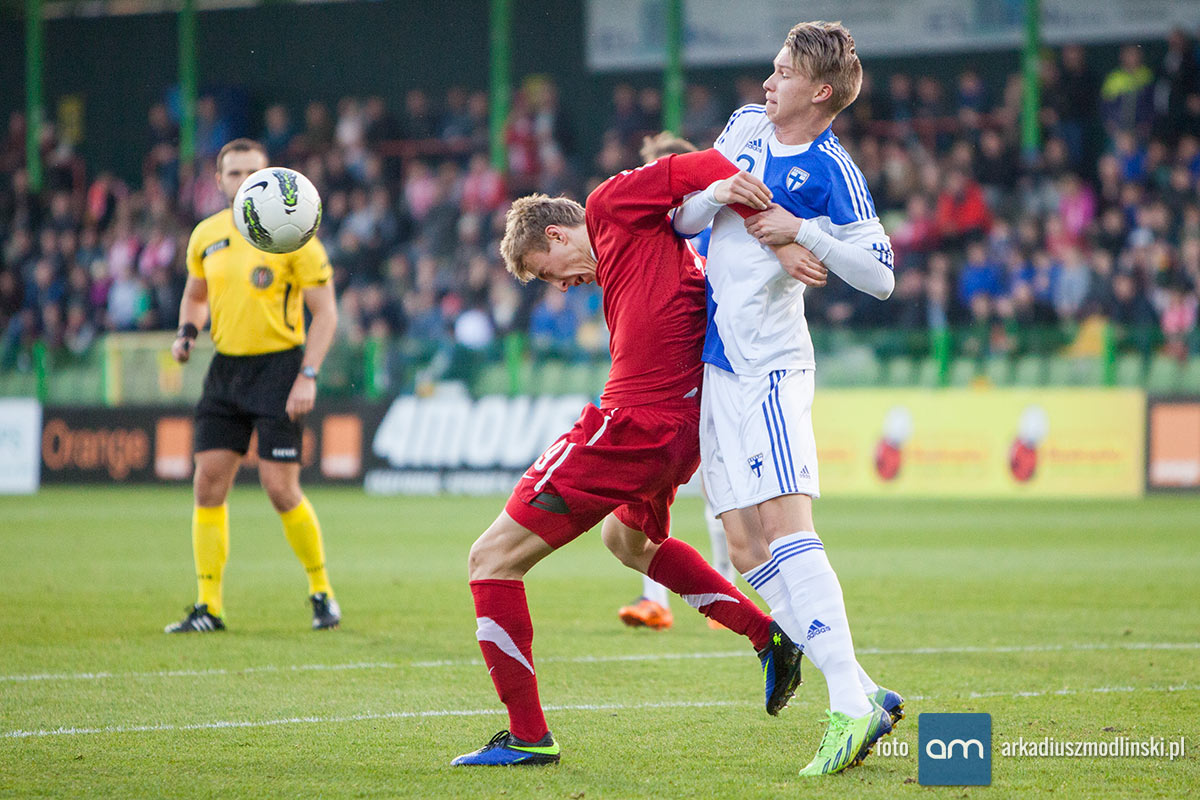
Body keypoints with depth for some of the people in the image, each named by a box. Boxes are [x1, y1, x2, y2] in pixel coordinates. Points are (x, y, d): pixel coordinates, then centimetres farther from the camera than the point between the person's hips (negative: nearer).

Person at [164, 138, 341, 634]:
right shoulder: (206, 236, 7)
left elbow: (325, 312, -7)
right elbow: (195, 295, 24)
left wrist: (308, 376, -16)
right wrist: (186, 333, 2)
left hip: (278, 366, -5)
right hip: (226, 367, 5)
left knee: (280, 489, -9)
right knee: (208, 484, -2)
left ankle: (322, 592, 10)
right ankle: (209, 607, 4)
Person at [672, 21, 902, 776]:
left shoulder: (832, 172, -8)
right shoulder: (746, 126, 12)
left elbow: (881, 275, -9)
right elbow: (685, 220, 17)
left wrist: (803, 231, -17)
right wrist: (710, 190, -4)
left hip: (771, 365, -8)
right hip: (718, 366, 8)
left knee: (785, 524, -20)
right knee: (747, 549, 3)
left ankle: (851, 709, -24)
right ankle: (864, 693, 5)